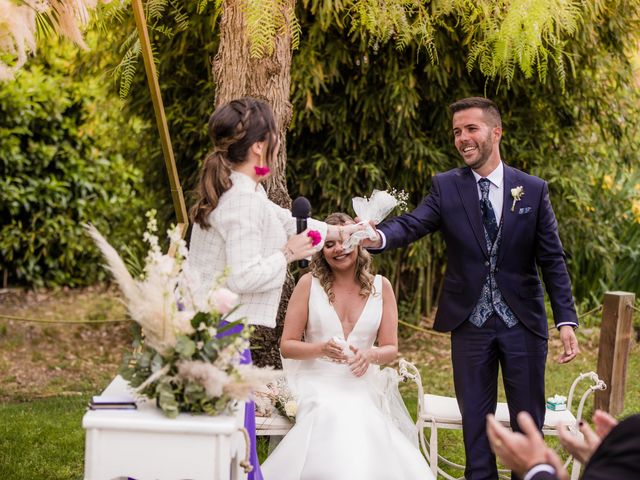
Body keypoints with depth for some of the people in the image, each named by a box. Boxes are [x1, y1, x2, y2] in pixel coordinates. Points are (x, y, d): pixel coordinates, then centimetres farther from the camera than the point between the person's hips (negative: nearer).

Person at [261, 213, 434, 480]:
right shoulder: (309, 284, 2)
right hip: (319, 385, -1)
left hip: (363, 387, 1)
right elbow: (287, 345, 2)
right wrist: (321, 349, -18)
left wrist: (370, 355, -16)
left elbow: (391, 348, 8)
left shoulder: (380, 287, 7)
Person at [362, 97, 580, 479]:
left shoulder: (533, 189, -1)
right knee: (476, 419, 10)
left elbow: (552, 260, -1)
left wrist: (567, 320, -9)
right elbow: (412, 225, -16)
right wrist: (378, 237, -38)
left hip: (523, 322, 0)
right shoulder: (446, 186, 0)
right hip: (470, 322, 1)